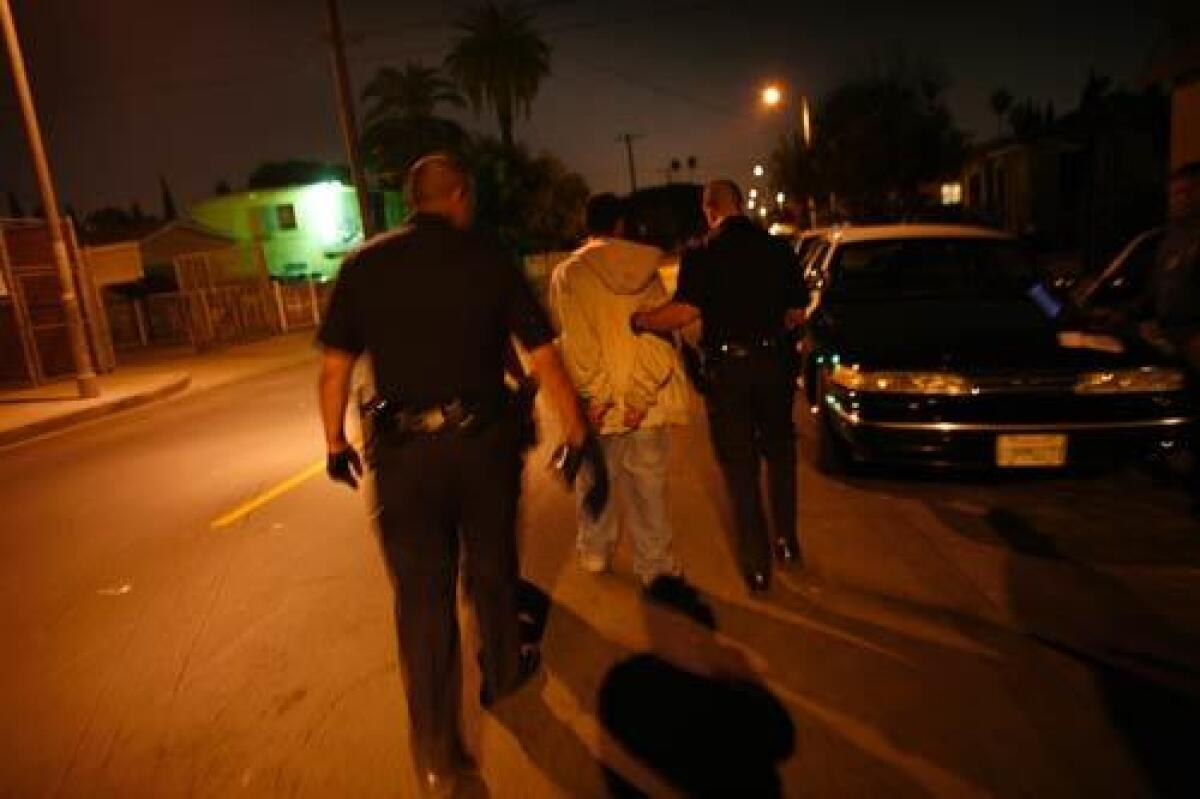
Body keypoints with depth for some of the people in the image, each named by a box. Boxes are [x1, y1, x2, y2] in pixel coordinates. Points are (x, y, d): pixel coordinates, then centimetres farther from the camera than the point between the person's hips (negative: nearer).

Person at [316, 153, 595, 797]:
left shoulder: (363, 266, 1)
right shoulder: (489, 260, -3)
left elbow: (334, 368, 1)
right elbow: (545, 361, -6)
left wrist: (335, 442, 13)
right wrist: (578, 435, 1)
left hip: (405, 451, 0)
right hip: (485, 439, 0)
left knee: (422, 593, 8)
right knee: (492, 568, 21)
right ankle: (502, 673, 43)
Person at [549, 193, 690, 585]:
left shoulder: (567, 274, -5)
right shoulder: (645, 267, 0)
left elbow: (573, 341, -12)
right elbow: (660, 330, -9)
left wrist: (595, 395, -10)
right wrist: (642, 395, -11)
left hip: (597, 402, -1)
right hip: (646, 401, 1)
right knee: (648, 486, 10)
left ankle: (594, 552, 33)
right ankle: (656, 567, 16)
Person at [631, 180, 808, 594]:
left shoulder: (702, 255, -11)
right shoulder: (778, 248, 2)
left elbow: (685, 312, -24)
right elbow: (797, 314, 6)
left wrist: (638, 320, -10)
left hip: (727, 369, -3)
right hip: (774, 362, 4)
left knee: (740, 466, 8)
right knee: (780, 452, 23)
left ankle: (757, 564, 15)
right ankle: (786, 541, 31)